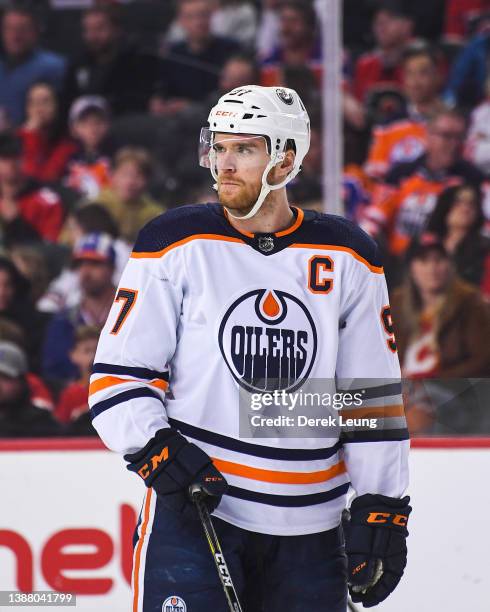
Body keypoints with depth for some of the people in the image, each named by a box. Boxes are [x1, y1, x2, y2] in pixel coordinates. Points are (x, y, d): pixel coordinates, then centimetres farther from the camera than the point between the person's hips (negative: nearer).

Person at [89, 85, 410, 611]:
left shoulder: (346, 258, 6)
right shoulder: (175, 244, -1)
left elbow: (374, 393, 8)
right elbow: (118, 374, -1)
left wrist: (381, 508, 2)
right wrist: (157, 452, -18)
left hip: (308, 525, 3)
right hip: (192, 508, -3)